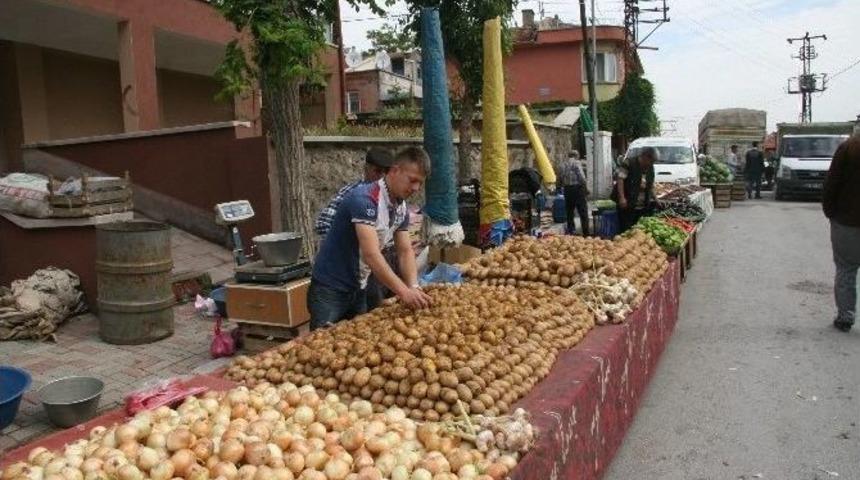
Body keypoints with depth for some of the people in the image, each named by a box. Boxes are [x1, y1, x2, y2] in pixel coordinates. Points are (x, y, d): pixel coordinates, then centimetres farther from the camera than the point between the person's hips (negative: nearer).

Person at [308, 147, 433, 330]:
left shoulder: (402, 209, 1)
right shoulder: (364, 199, -25)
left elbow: (405, 251, 0)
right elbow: (371, 255, -33)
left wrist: (413, 287, -18)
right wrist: (404, 292, -37)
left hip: (358, 289, 8)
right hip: (330, 289, -8)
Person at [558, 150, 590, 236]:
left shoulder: (562, 165, 11)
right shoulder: (576, 163, -6)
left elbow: (559, 181, 10)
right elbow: (581, 177, -14)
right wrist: (586, 188, -4)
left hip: (567, 190, 5)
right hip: (577, 188, -5)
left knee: (569, 212, 12)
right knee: (583, 212, 0)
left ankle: (571, 232, 15)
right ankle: (586, 233, -1)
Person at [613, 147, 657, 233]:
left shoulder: (650, 168, 14)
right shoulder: (629, 163, -8)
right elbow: (620, 179, -15)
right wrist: (622, 197, -22)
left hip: (643, 206, 7)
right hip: (627, 205, -7)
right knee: (626, 230, -6)